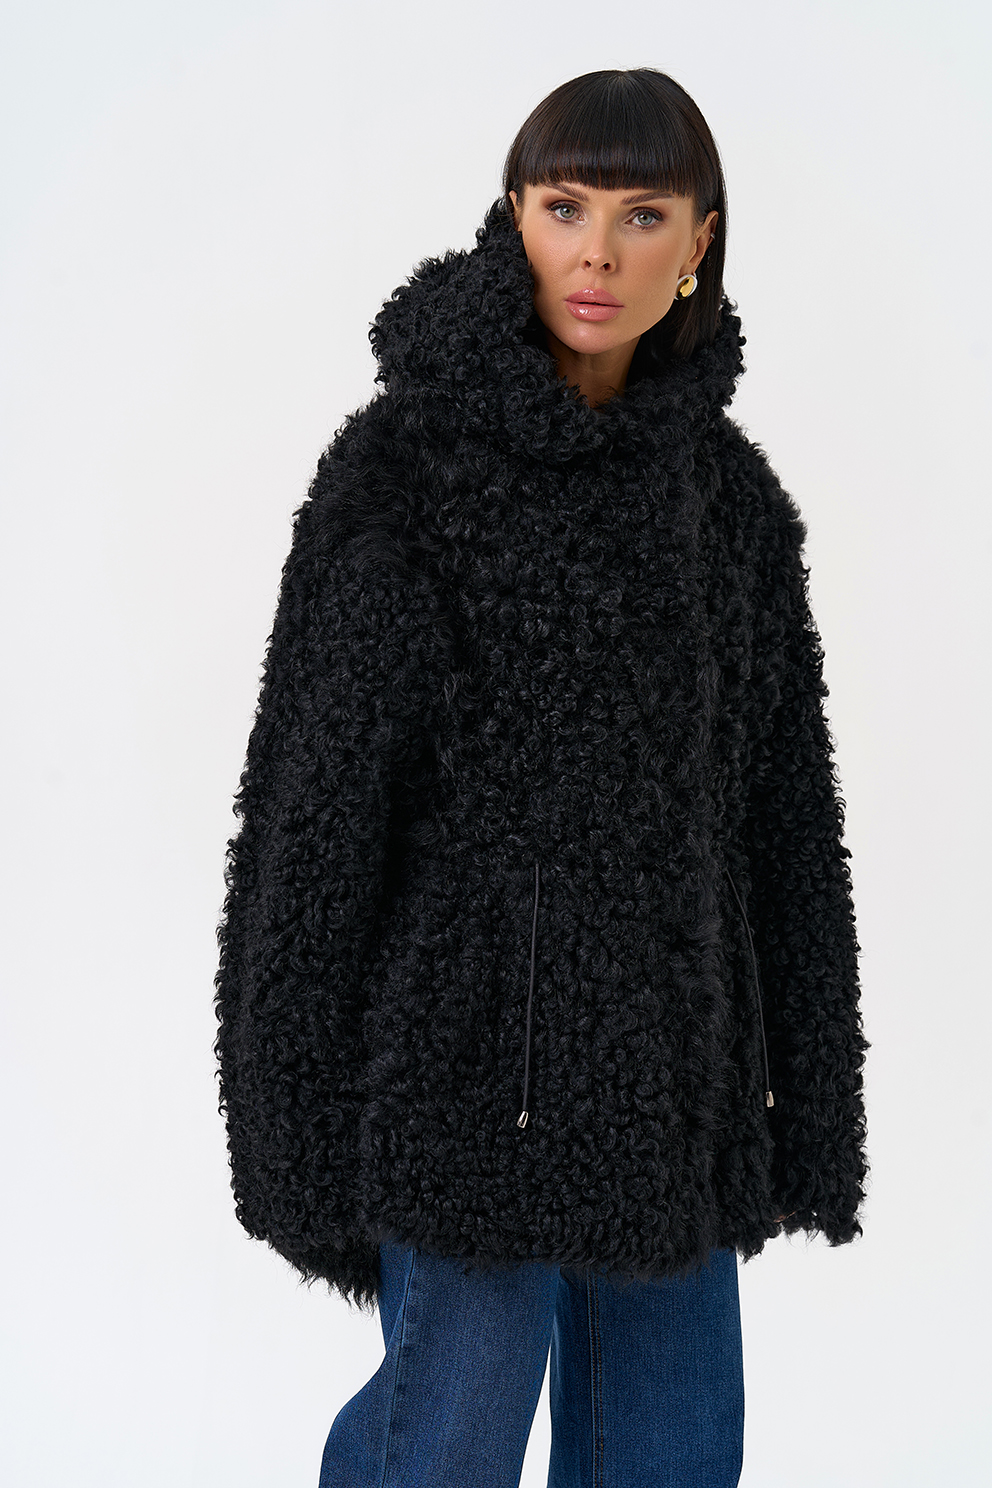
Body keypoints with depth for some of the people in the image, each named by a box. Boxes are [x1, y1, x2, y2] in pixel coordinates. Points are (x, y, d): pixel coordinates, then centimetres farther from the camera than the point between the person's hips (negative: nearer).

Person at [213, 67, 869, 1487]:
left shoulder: (727, 486, 7)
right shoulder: (404, 462, -7)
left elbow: (784, 801, 10)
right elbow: (319, 791, -8)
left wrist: (812, 1085, 9)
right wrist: (295, 1114, -9)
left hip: (670, 1045, 5)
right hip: (477, 1038, -5)